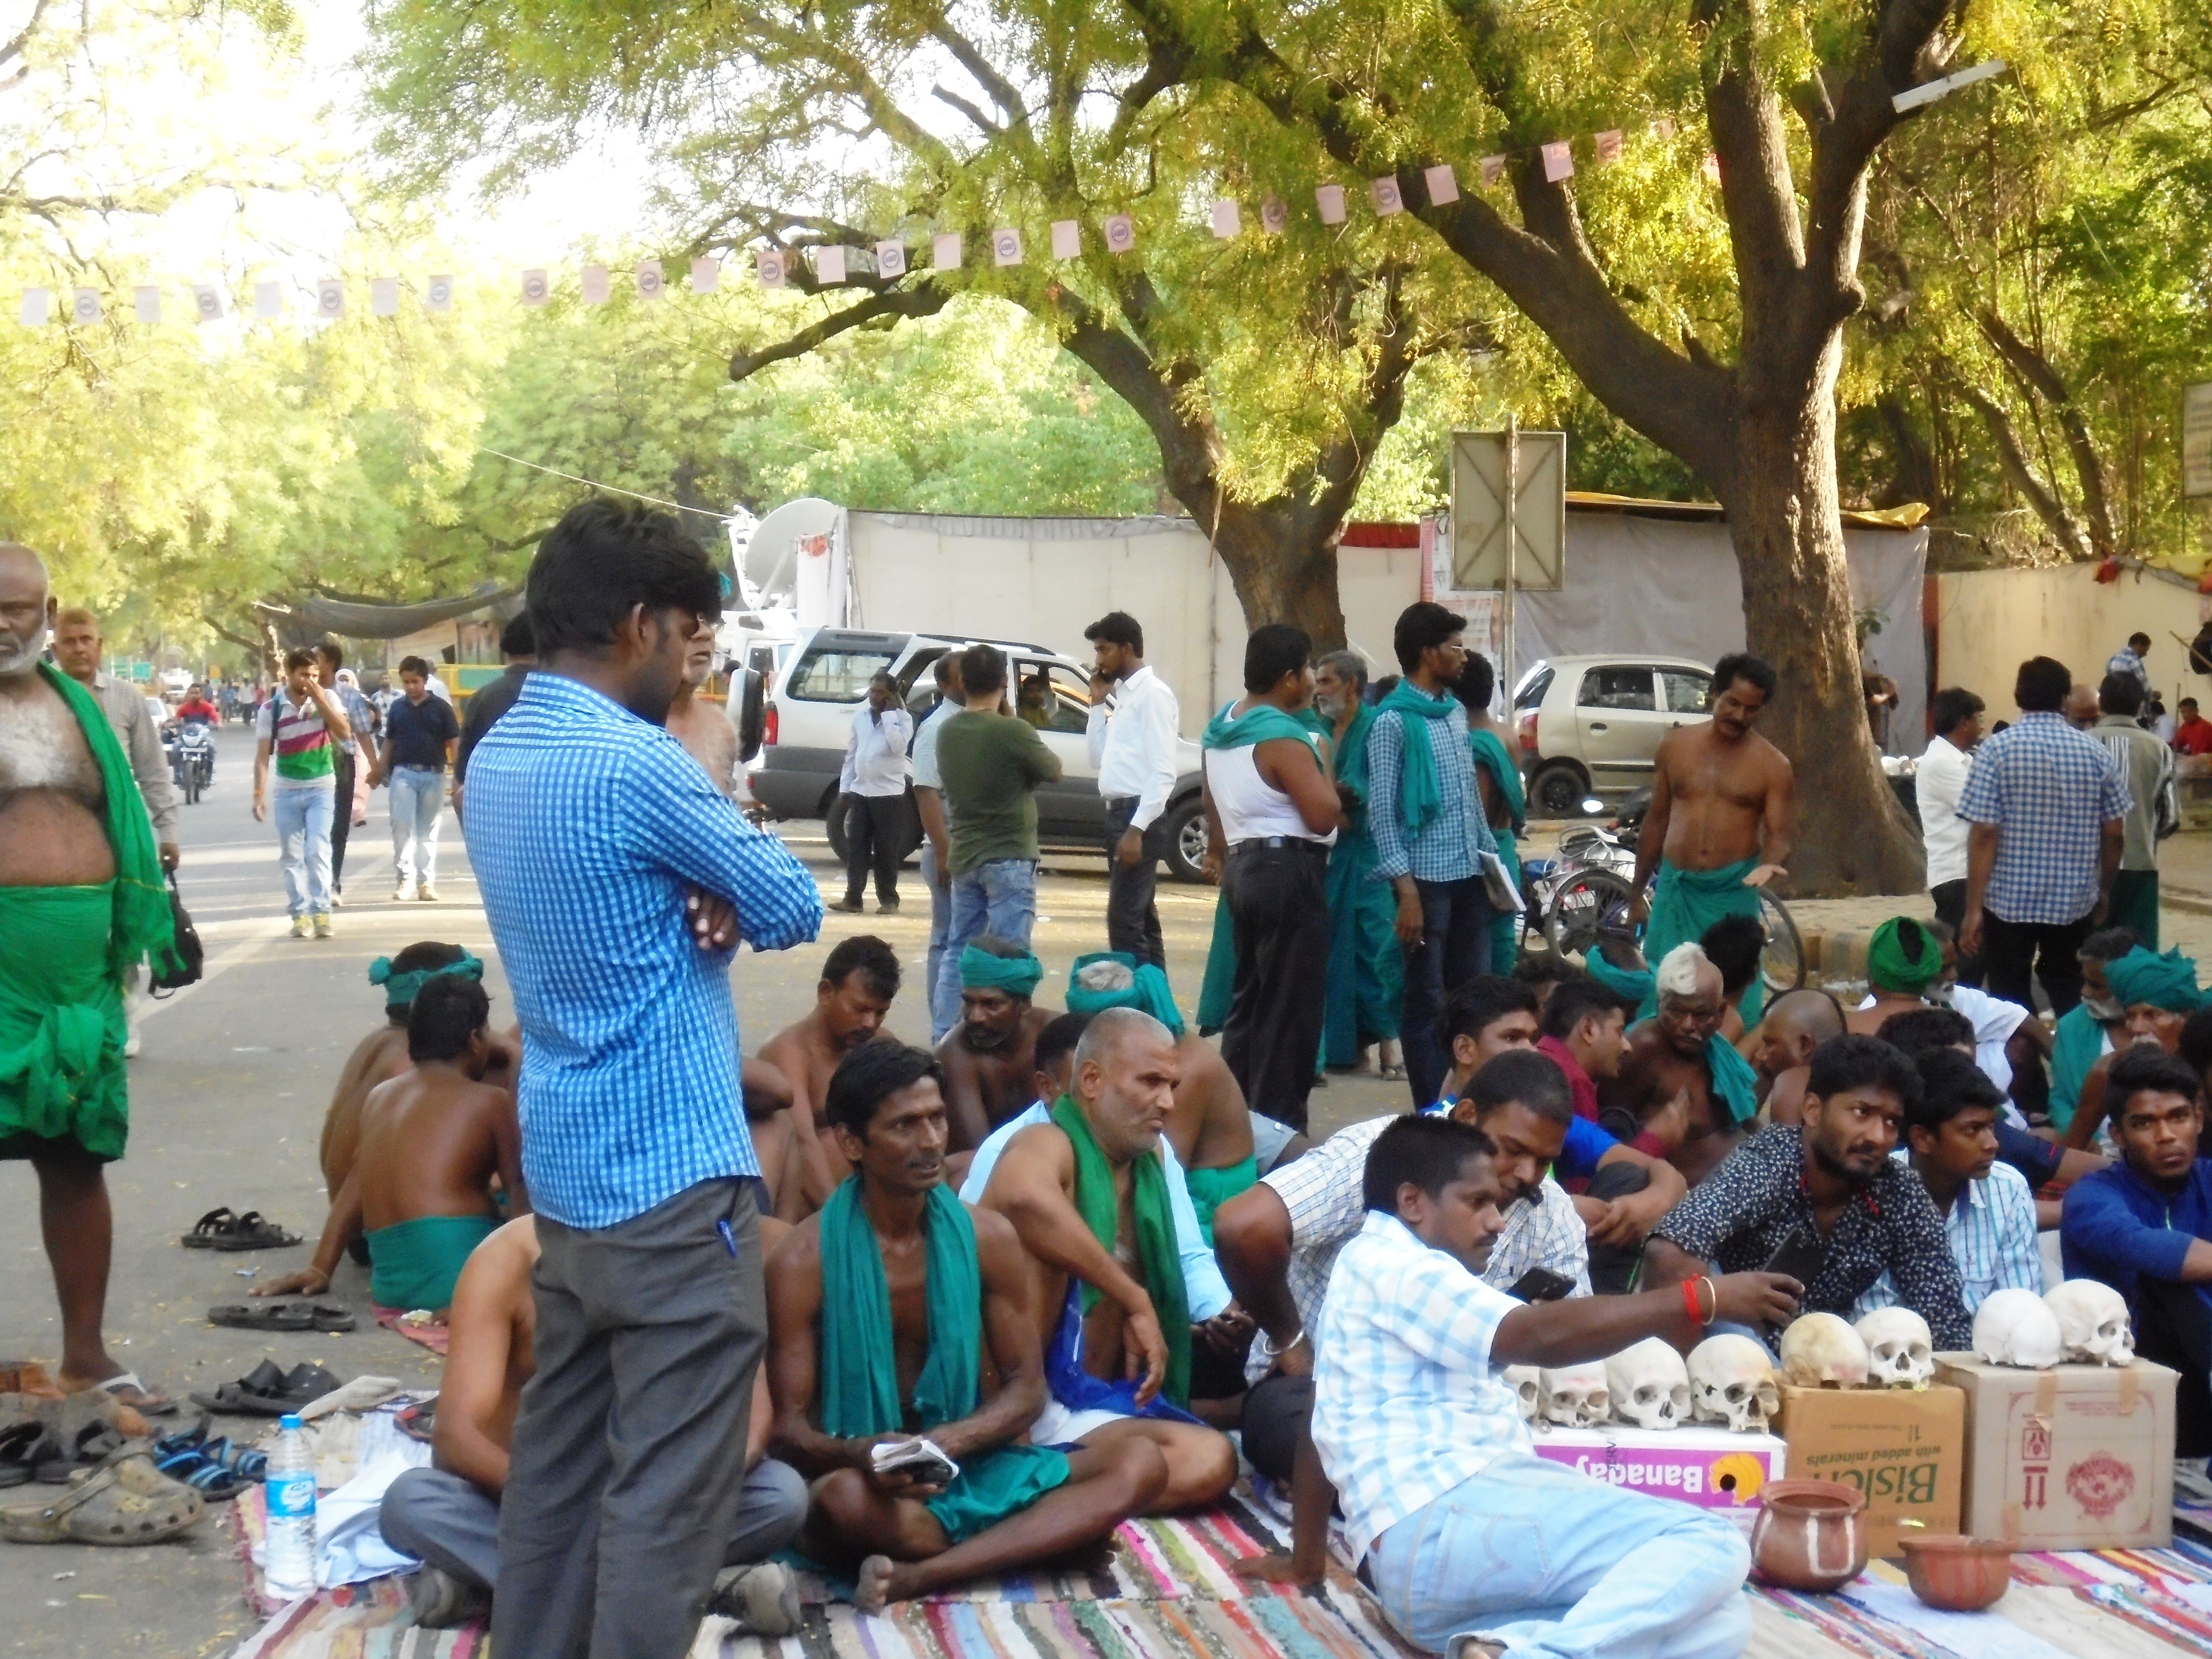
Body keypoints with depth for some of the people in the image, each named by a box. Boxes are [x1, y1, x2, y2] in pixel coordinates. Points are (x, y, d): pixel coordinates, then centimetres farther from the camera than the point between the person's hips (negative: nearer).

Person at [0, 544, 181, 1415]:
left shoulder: (74, 705, 12)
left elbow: (122, 826, 18)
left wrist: (130, 936, 14)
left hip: (78, 964, 5)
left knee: (78, 1158, 11)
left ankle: (86, 1353, 21)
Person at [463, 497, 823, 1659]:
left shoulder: (497, 759, 9)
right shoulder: (634, 763, -18)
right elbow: (795, 910, -10)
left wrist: (700, 900, -4)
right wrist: (729, 897, 9)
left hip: (564, 1171, 9)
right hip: (671, 1177, -9)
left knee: (557, 1459, 15)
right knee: (667, 1492, -4)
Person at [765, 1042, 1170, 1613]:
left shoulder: (987, 1238, 3)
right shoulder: (804, 1262, -8)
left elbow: (1026, 1388, 6)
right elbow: (789, 1430, -9)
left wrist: (949, 1441, -16)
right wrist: (862, 1454, -32)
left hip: (969, 1465, 5)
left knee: (1140, 1465, -19)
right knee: (843, 1498, -41)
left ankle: (915, 1577, -31)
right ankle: (1040, 1538, -19)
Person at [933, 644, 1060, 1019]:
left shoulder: (948, 732, 4)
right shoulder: (1013, 731, -16)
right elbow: (1054, 773, -4)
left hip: (963, 857, 6)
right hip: (1009, 859, -6)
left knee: (959, 951, 12)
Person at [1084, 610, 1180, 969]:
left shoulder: (1153, 694, -11)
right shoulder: (1123, 696, 17)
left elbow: (1163, 772, -18)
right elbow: (1099, 759, 22)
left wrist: (1137, 829, -24)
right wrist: (1097, 703, 14)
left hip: (1141, 818, -10)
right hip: (1120, 815, 10)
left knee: (1124, 921, -13)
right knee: (1140, 920, 13)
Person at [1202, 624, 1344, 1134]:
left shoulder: (1221, 729, 12)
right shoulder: (1284, 738, -17)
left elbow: (1213, 804, 23)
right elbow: (1324, 816, -21)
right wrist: (1323, 768, -5)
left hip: (1243, 867, 10)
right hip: (1289, 872, -10)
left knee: (1247, 997, 17)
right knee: (1289, 1009, -6)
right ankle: (1277, 1125, -5)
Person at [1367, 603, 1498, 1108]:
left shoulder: (1456, 711, 12)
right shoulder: (1393, 721, -10)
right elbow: (1381, 812, -13)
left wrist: (1491, 855, 13)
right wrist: (1406, 890, -18)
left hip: (1470, 876, 7)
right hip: (1426, 878, -7)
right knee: (1427, 1002, 1)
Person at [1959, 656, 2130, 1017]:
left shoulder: (1997, 750, -7)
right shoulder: (2095, 753, 1)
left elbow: (1984, 834, -12)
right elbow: (2115, 835, 4)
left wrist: (1974, 909, -9)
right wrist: (2102, 893, 18)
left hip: (2010, 902, -2)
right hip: (2075, 905, 3)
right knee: (2073, 1010, 13)